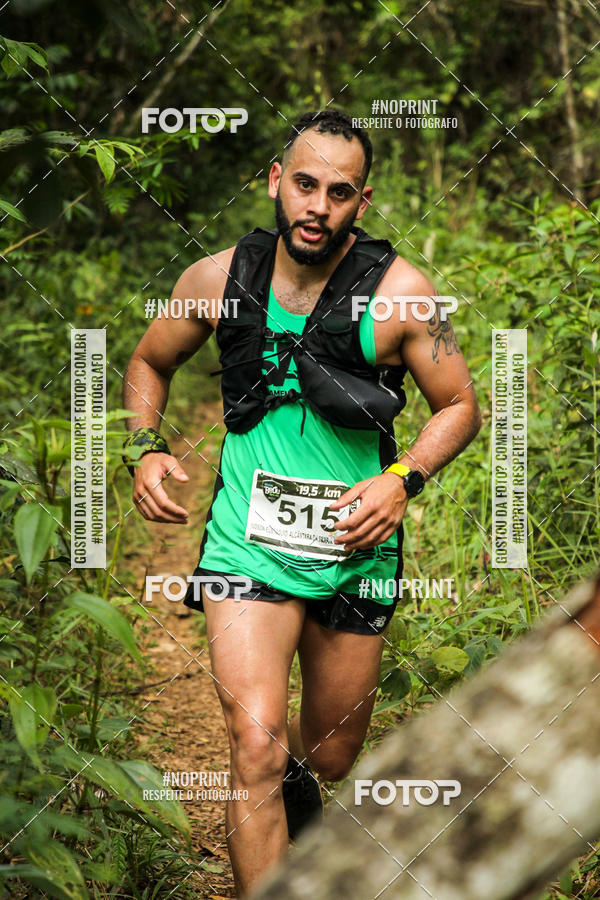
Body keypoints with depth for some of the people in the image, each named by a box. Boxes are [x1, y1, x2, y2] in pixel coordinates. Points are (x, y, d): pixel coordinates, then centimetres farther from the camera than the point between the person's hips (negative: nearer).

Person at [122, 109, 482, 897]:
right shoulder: (218, 279, -6)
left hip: (355, 548, 1)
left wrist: (403, 480, -18)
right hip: (249, 543, -1)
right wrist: (148, 451, -5)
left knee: (329, 758, 18)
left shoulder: (400, 292, -10)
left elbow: (461, 406, -1)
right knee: (257, 748, -20)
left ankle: (296, 778, 55)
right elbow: (149, 364, 12)